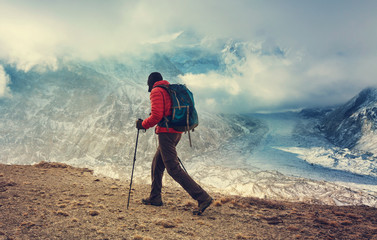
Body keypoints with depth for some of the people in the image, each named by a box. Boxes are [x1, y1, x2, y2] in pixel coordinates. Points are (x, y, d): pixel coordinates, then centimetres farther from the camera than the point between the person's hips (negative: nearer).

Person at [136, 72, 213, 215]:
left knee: (173, 169, -9)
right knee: (157, 164, 19)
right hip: (177, 132, 10)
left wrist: (142, 124, -2)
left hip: (166, 132, -10)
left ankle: (203, 198, -13)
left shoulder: (156, 92, -6)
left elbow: (157, 116, -17)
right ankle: (155, 198, 27)